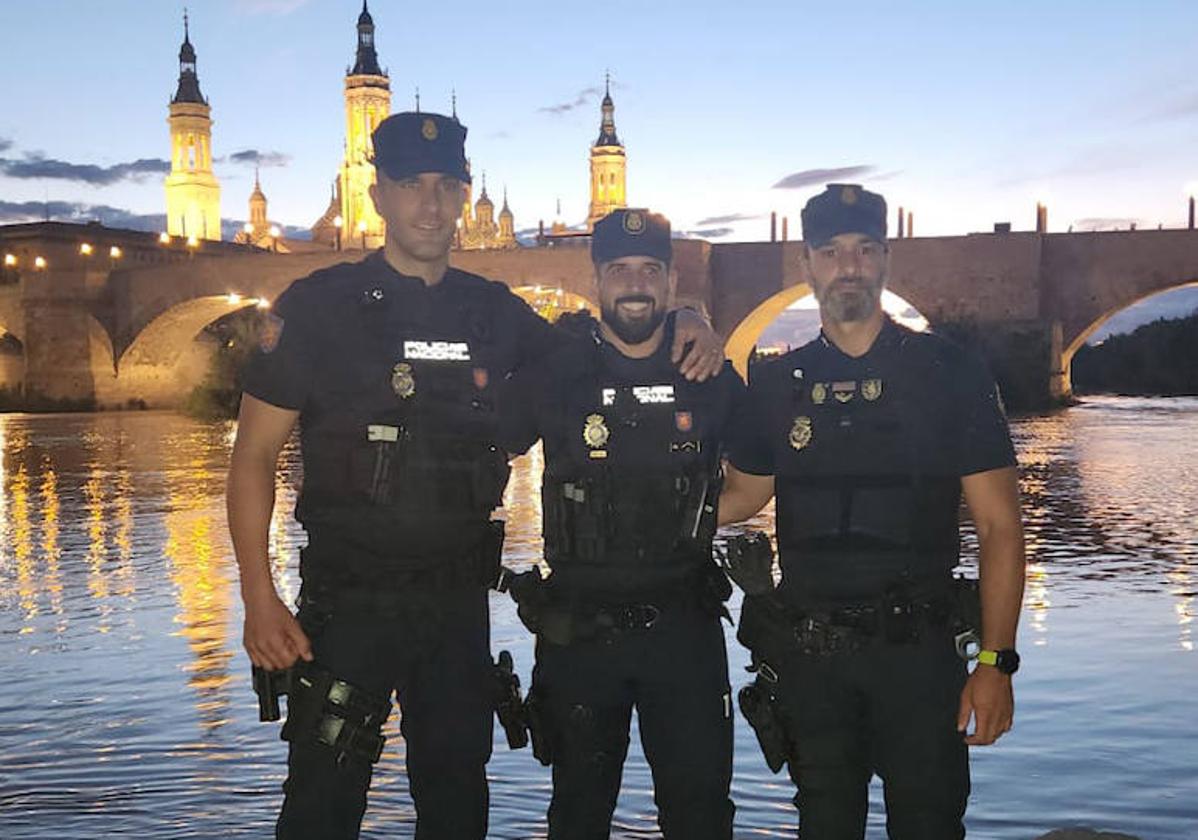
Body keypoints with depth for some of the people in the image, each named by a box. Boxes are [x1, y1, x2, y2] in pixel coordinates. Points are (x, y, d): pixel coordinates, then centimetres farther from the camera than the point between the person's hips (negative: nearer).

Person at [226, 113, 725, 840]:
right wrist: (260, 598, -13)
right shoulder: (317, 306, -6)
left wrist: (685, 332, 0)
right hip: (349, 598, -4)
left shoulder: (494, 311, 5)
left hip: (461, 601, 4)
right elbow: (254, 456, -4)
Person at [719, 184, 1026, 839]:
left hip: (919, 646, -2)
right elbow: (742, 496, 16)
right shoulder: (775, 384, 5)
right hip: (807, 654, 2)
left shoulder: (950, 374, -2)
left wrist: (996, 659, -9)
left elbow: (999, 525, -3)